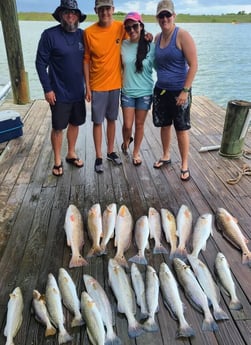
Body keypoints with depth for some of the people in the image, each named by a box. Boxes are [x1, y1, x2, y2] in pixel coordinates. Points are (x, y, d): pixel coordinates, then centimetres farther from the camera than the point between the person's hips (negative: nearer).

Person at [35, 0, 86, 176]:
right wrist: (47, 89, -12)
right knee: (58, 127, 4)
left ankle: (71, 154, 33)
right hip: (59, 93, -4)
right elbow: (41, 63, -9)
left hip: (78, 92, 5)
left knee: (75, 123, 14)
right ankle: (58, 161, 20)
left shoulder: (82, 34, 3)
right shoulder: (49, 35, -10)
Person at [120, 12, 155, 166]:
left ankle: (136, 152, 28)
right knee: (127, 125, 2)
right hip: (127, 92, 1)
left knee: (140, 124, 9)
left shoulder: (151, 46, -6)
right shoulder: (123, 45, -2)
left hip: (145, 92, -1)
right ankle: (126, 141, 36)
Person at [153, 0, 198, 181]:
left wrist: (185, 90, -19)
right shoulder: (157, 37, 9)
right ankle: (166, 156, 33)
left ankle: (184, 165, 13)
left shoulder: (182, 35, -10)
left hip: (179, 91, -6)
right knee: (164, 125, 14)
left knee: (182, 129, 1)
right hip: (161, 90, 6)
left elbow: (193, 65, -15)